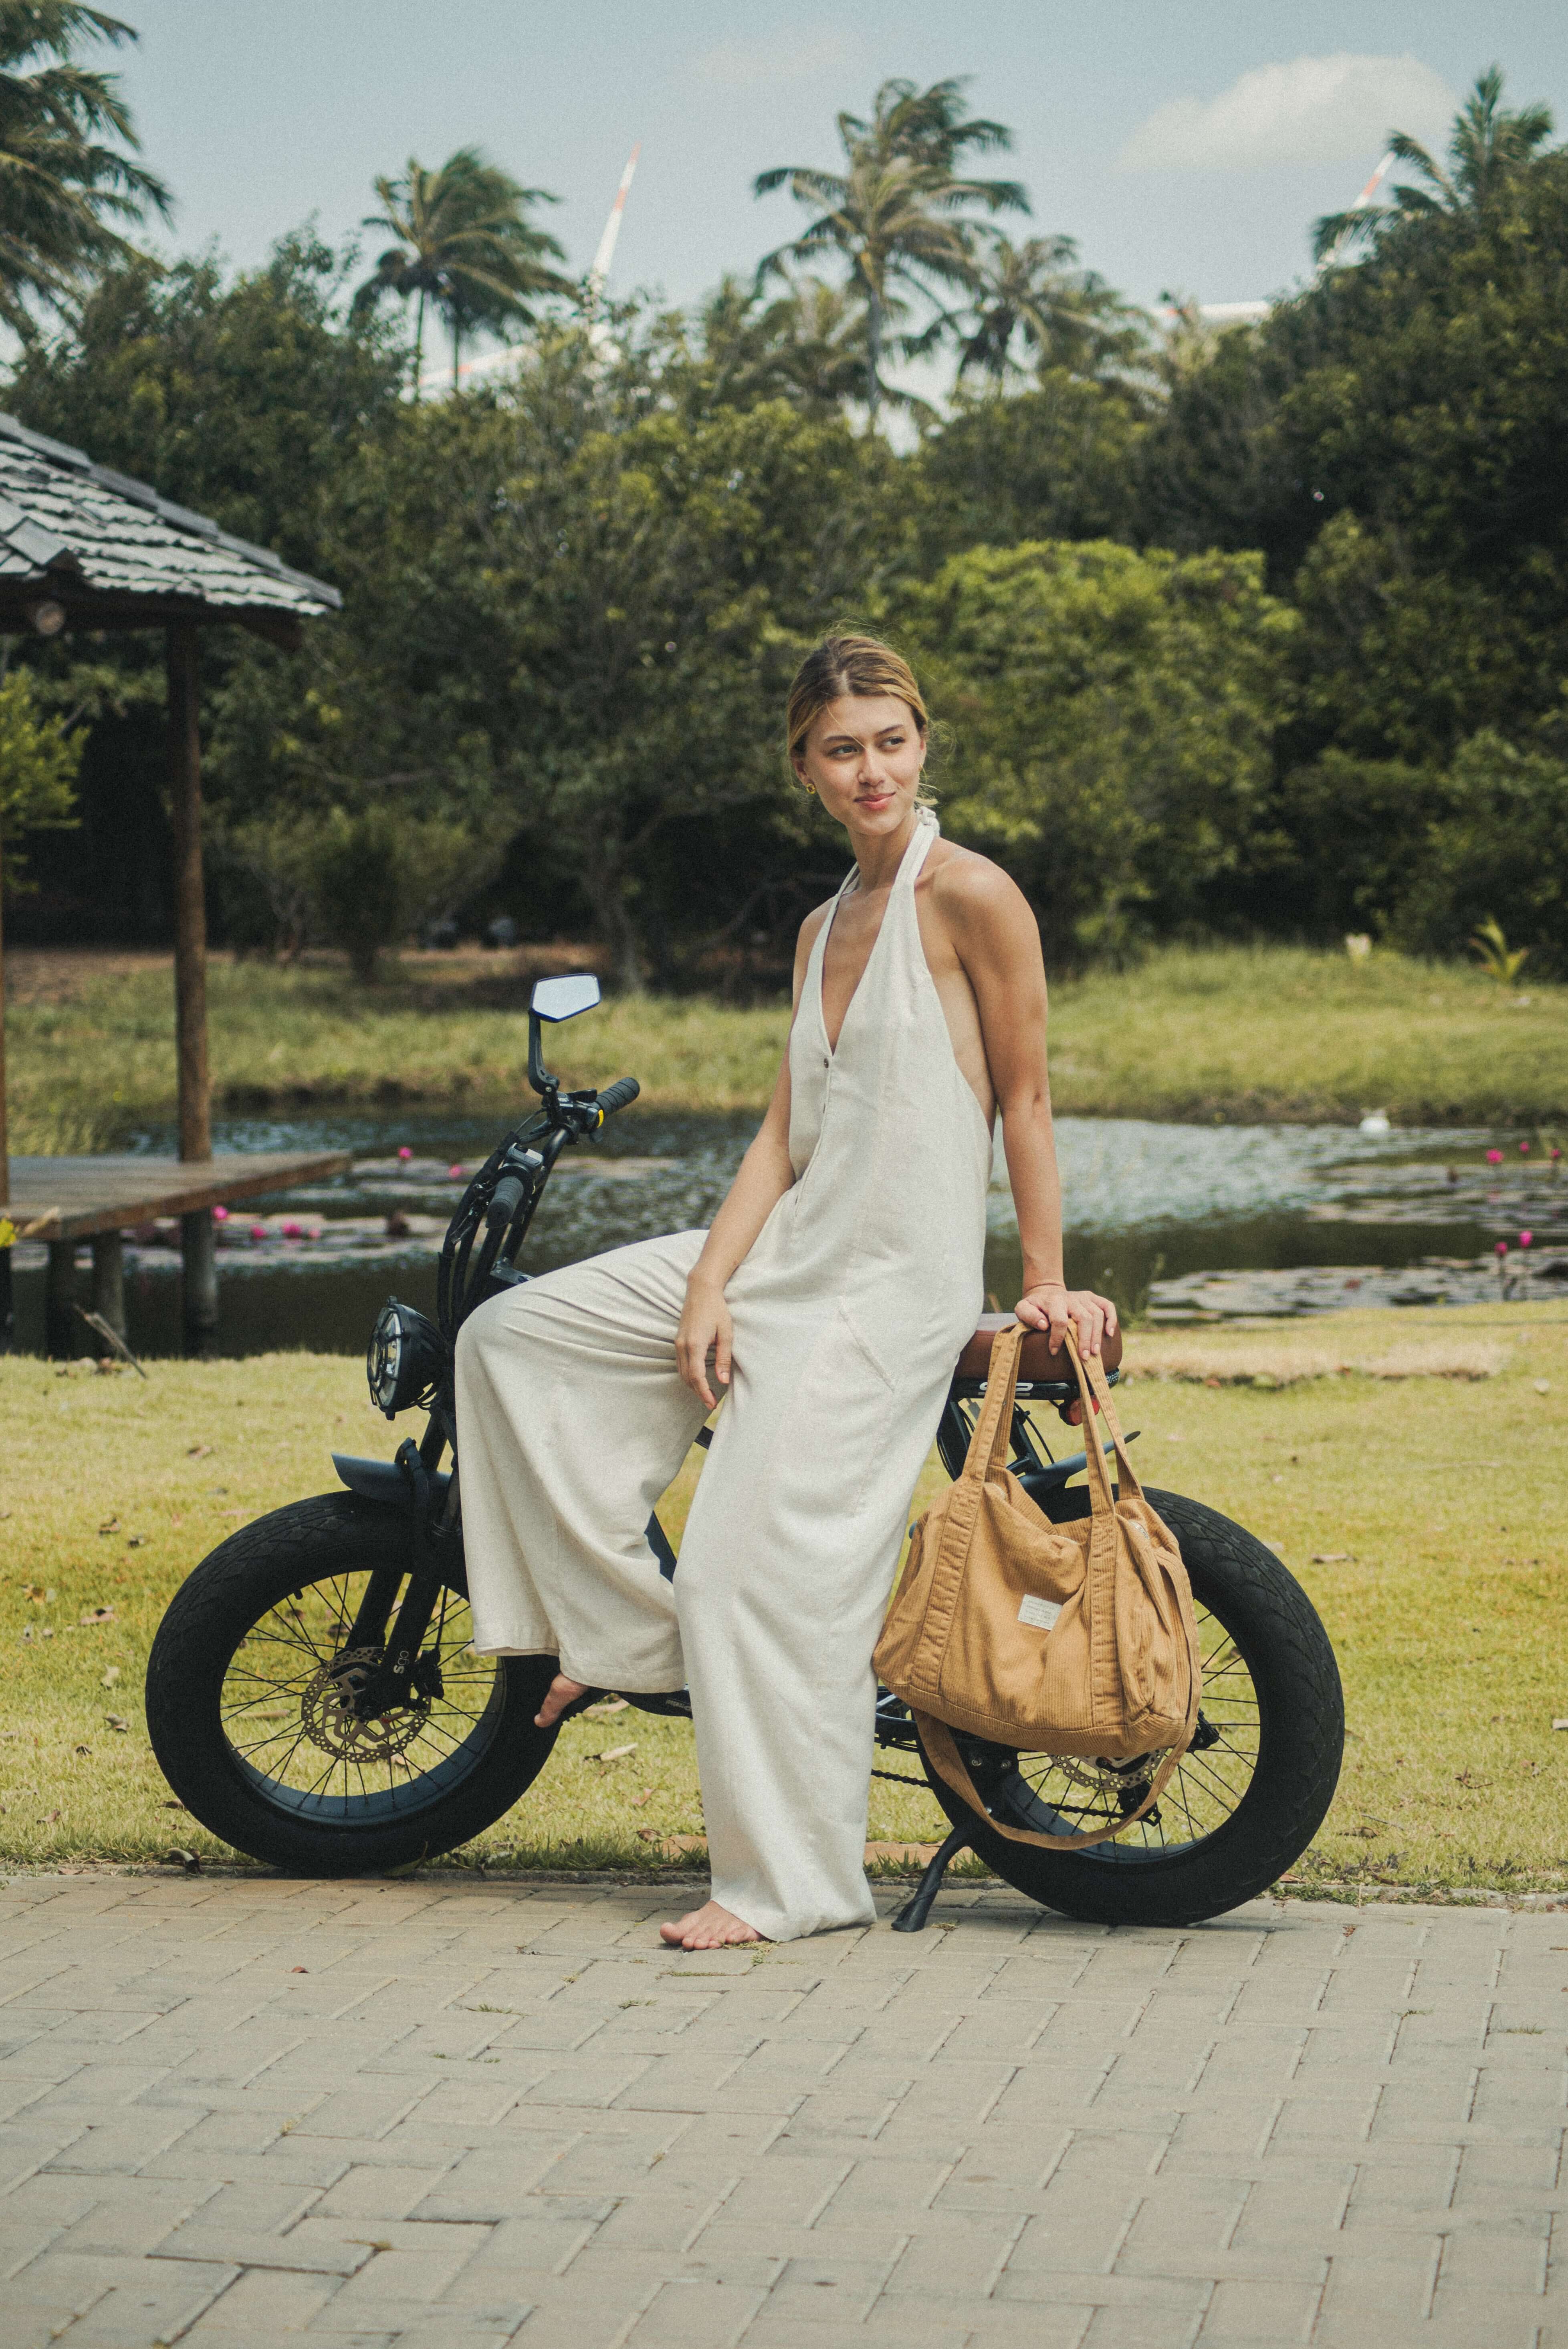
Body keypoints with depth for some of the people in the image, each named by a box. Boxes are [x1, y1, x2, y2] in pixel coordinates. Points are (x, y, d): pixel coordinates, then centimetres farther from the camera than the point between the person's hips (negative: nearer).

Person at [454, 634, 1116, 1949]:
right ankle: (620, 1626, 10)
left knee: (766, 1569, -13)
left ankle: (797, 1883, -2)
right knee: (513, 1337, 4)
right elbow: (786, 1129, 10)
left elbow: (1026, 1100, -7)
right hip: (788, 1252, 8)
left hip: (897, 1287, -8)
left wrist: (1046, 1284, -7)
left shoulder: (969, 894, -9)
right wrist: (706, 1286, -1)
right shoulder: (826, 929, 15)